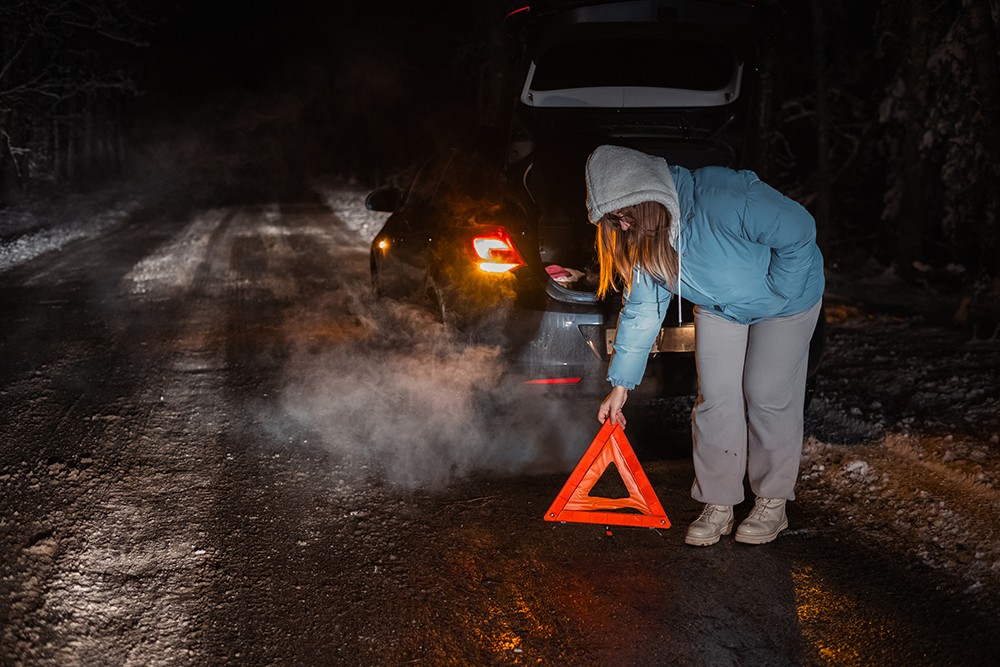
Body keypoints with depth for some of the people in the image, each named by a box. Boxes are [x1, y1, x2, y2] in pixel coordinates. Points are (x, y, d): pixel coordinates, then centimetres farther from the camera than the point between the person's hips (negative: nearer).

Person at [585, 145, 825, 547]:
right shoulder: (642, 237, -16)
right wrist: (621, 385, -9)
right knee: (715, 399, -2)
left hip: (785, 293, -5)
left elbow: (798, 230, -30)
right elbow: (642, 310, -8)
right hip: (719, 308, 5)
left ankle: (773, 503, 11)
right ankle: (718, 505, 9)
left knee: (768, 397, -6)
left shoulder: (722, 199, -40)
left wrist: (778, 291, -21)